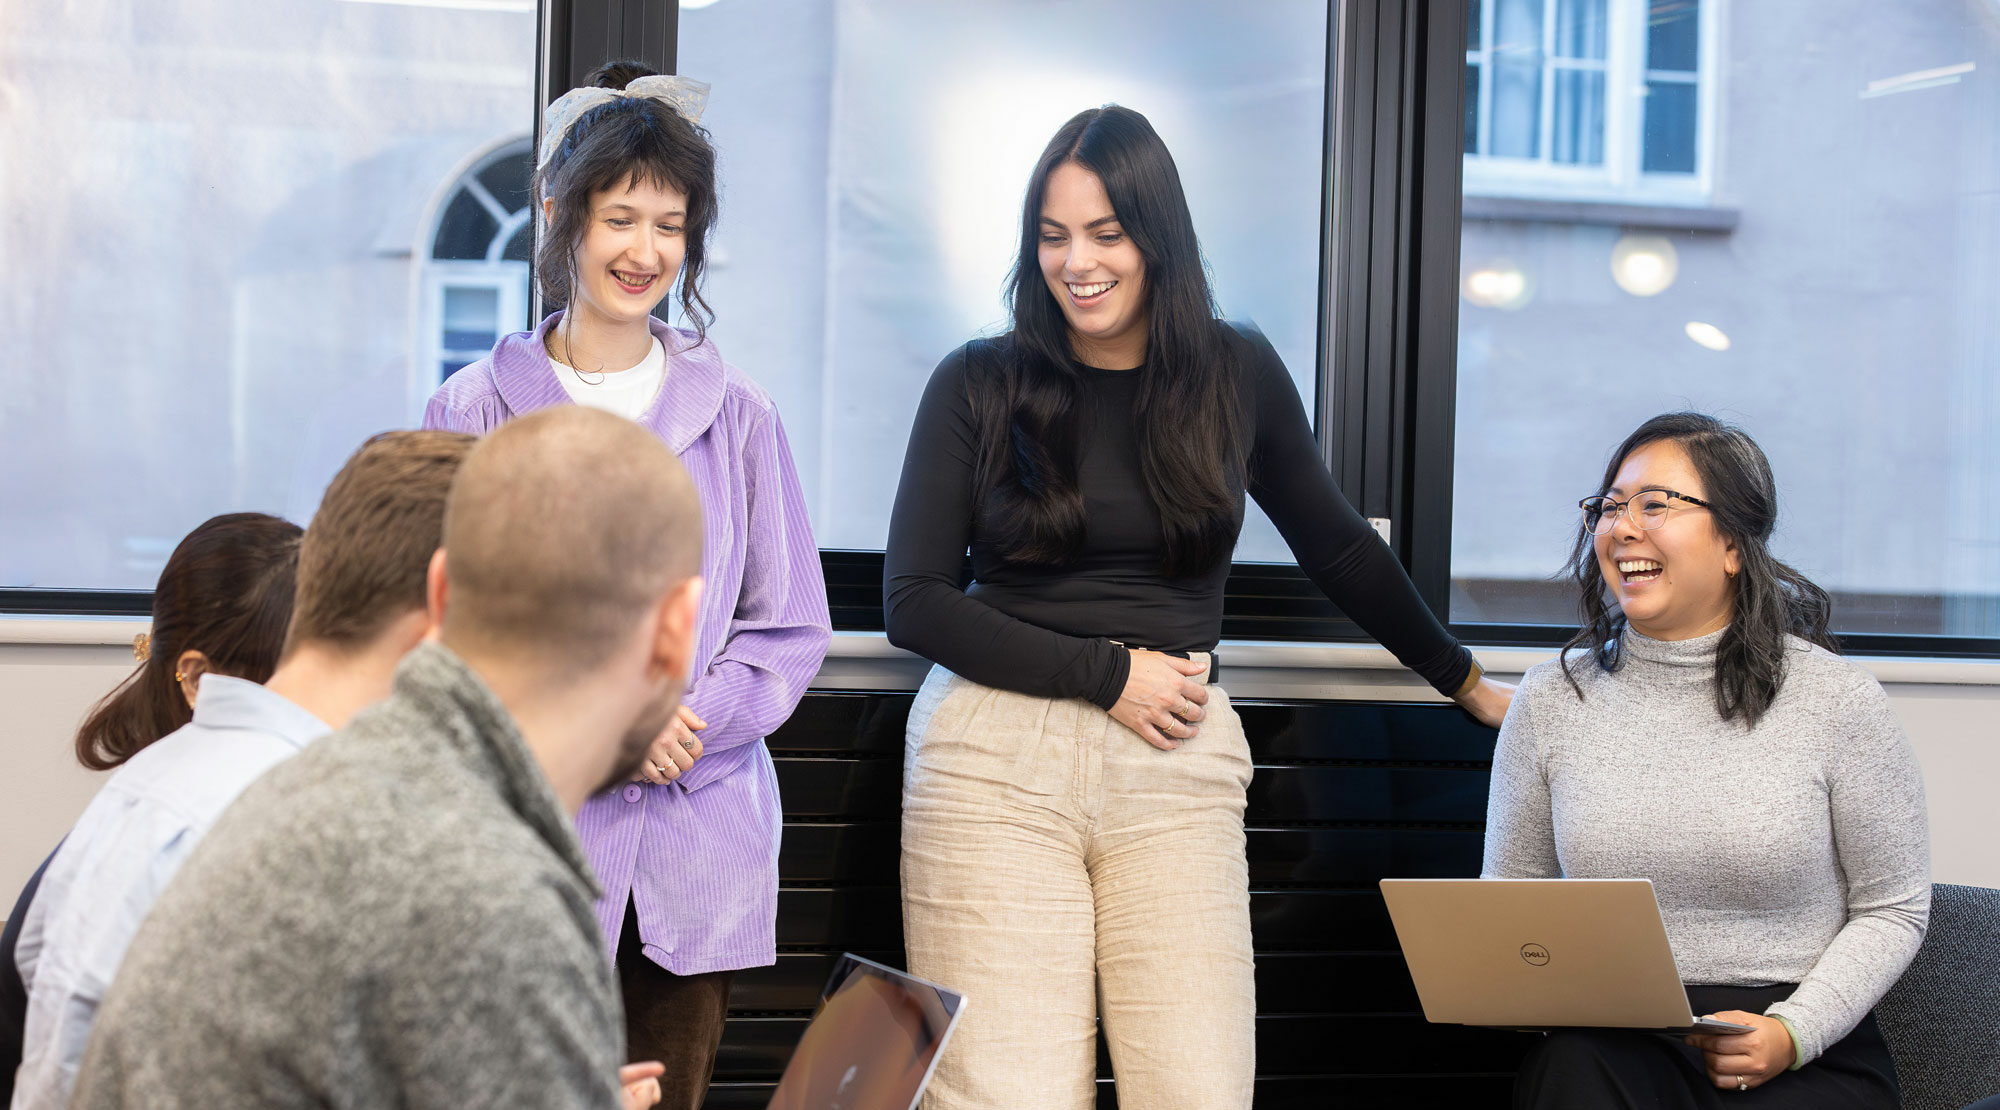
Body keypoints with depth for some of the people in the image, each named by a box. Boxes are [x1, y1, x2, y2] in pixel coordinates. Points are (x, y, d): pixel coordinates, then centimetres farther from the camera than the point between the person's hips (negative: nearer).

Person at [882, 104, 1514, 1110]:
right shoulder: (978, 385, 4)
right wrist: (1107, 673, -5)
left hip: (1176, 768, 1)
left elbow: (1336, 548, 23)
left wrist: (1466, 681, 30)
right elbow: (912, 604, 0)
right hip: (997, 759, -1)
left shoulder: (1237, 377, 9)